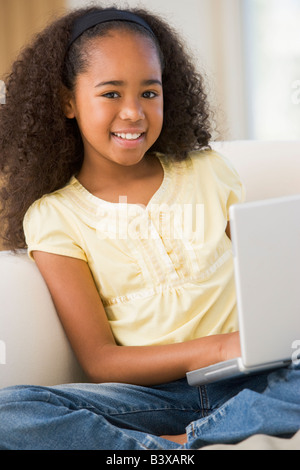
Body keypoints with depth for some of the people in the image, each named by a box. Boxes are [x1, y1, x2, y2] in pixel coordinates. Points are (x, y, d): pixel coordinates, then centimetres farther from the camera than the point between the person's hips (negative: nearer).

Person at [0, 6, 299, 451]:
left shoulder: (209, 172, 11)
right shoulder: (52, 216, 3)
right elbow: (99, 361, -4)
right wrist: (219, 347, -19)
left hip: (248, 381, 2)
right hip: (154, 395, -1)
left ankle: (177, 443, -27)